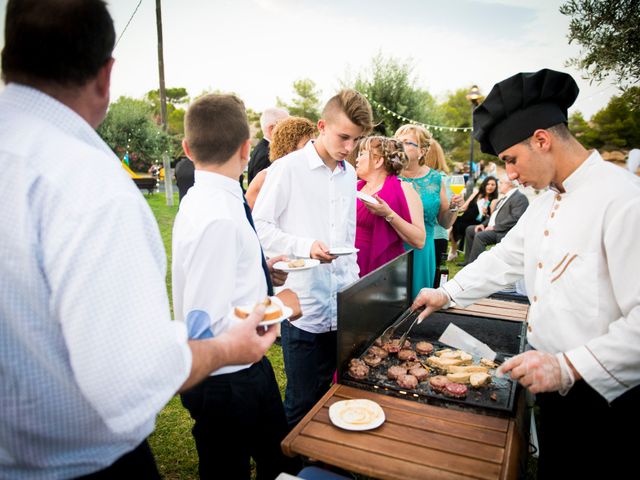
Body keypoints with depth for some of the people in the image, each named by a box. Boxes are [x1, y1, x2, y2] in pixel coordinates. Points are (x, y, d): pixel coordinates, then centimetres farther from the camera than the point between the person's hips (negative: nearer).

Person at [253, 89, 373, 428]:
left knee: (326, 396, 17)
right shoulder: (288, 168, -8)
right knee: (302, 402, 6)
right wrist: (305, 246, -20)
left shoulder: (349, 174, 12)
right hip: (303, 307, -6)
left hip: (341, 307, 6)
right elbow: (259, 227, -8)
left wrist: (354, 283, 14)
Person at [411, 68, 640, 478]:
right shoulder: (546, 201, 7)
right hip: (554, 384, 8)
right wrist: (448, 294, 15)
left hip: (605, 398, -7)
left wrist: (569, 365, -30)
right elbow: (506, 258, 15)